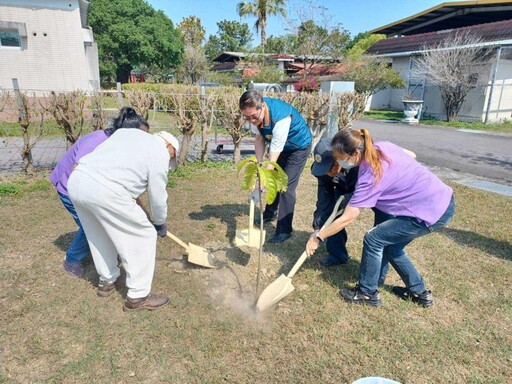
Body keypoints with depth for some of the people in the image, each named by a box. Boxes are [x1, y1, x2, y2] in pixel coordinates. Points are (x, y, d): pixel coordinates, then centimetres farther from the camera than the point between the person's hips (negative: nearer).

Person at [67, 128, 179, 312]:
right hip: (104, 190, -8)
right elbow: (158, 197, 8)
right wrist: (160, 223, 27)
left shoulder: (128, 132, 25)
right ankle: (138, 296, 15)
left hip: (76, 180, 9)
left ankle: (106, 281, 43)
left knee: (99, 235, 28)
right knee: (142, 236, 7)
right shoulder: (160, 154, 5)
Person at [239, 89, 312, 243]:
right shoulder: (254, 112, -22)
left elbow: (274, 157, -38)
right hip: (278, 145, 7)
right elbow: (259, 139, -10)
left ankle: (284, 230, -2)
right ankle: (270, 213, 40)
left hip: (298, 146, -7)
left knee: (287, 186, -12)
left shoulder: (281, 118, -41)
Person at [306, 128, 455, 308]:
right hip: (443, 198, 9)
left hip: (433, 213, -9)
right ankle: (419, 292, 32)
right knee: (390, 245, 16)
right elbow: (411, 155, 18)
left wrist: (317, 237, -7)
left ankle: (367, 293, 15)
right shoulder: (382, 146, -2)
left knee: (373, 239, -3)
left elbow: (347, 219, -19)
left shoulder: (370, 176, -23)